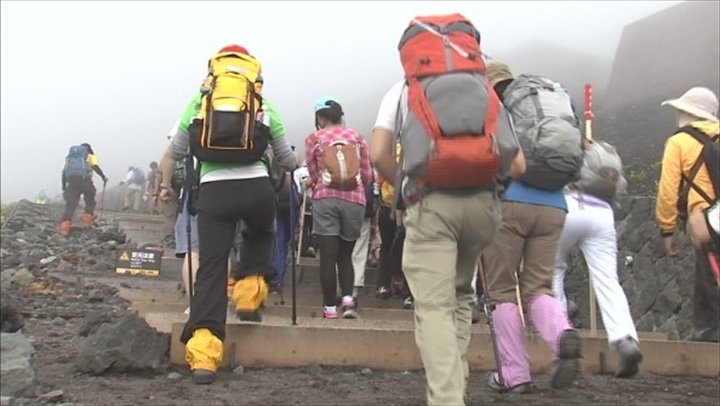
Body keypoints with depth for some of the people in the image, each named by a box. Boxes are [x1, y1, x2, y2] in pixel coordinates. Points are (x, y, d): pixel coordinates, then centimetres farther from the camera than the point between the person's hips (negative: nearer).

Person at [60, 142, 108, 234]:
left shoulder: (70, 157, 30)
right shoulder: (91, 156, 20)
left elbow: (64, 172, 20)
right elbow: (95, 166, -1)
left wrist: (64, 187, 21)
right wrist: (103, 177, 3)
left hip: (71, 180, 3)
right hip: (84, 179, -3)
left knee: (70, 204, -3)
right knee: (90, 201, 18)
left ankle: (65, 224, -20)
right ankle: (87, 221, 4)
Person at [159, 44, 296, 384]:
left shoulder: (198, 103, 16)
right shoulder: (264, 107, 14)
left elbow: (174, 152, 22)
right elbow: (287, 160, 22)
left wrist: (165, 185, 40)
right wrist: (291, 167, 46)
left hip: (213, 190, 0)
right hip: (256, 187, 0)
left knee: (211, 267, 0)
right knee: (259, 238, 33)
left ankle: (203, 353, -11)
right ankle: (249, 297, 20)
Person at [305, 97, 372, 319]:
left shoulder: (314, 139, 5)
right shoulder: (356, 137, 10)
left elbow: (313, 175, 4)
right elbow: (367, 175, 9)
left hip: (326, 198, -2)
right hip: (354, 199, 2)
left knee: (328, 255, 1)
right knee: (345, 254, 14)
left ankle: (330, 306, 0)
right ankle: (348, 297, -5)